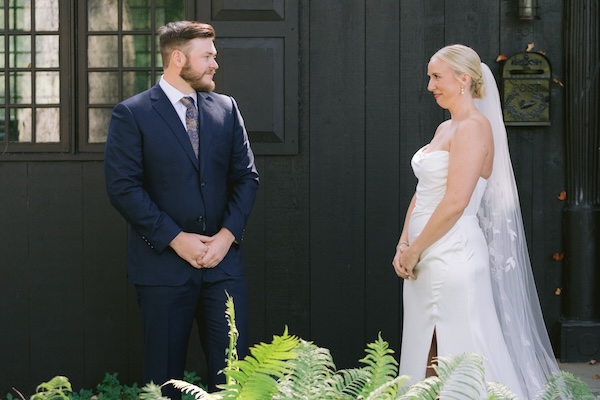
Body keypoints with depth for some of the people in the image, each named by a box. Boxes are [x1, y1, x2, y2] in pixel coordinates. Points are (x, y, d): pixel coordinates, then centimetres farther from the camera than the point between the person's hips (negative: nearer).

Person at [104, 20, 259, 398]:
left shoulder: (226, 108, 9)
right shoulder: (132, 114, -4)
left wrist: (228, 234, -6)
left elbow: (247, 176, 8)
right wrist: (176, 239, -13)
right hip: (164, 263, -3)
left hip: (223, 257, 3)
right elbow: (123, 186, -10)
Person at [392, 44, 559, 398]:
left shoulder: (473, 128, -13)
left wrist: (415, 250, -13)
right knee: (429, 359, 12)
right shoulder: (445, 128, 16)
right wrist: (404, 244, 4)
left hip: (451, 258, -9)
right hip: (429, 260, 9)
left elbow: (455, 202, -20)